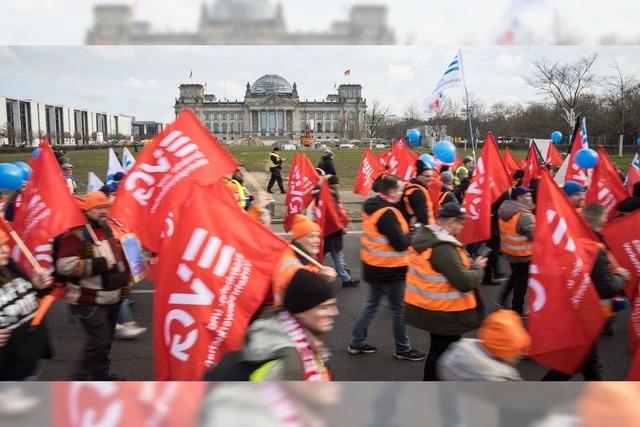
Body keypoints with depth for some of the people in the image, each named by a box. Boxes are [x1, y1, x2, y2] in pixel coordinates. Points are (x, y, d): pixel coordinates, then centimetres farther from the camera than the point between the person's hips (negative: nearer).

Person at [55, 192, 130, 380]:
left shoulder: (108, 230, 12)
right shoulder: (76, 233, -15)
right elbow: (65, 265, -25)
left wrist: (123, 276, 13)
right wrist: (98, 265, -24)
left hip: (111, 299, 8)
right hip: (89, 301, -8)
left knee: (106, 339, 18)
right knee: (99, 340, -11)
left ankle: (101, 375, 34)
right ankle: (81, 380, 4)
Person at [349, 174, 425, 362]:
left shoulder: (373, 206, 5)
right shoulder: (387, 213, -25)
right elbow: (400, 244, -25)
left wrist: (406, 232, 2)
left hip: (375, 265, 9)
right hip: (389, 268, -9)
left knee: (371, 303, 19)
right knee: (399, 309, 6)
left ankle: (357, 343, 26)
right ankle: (403, 349, 21)